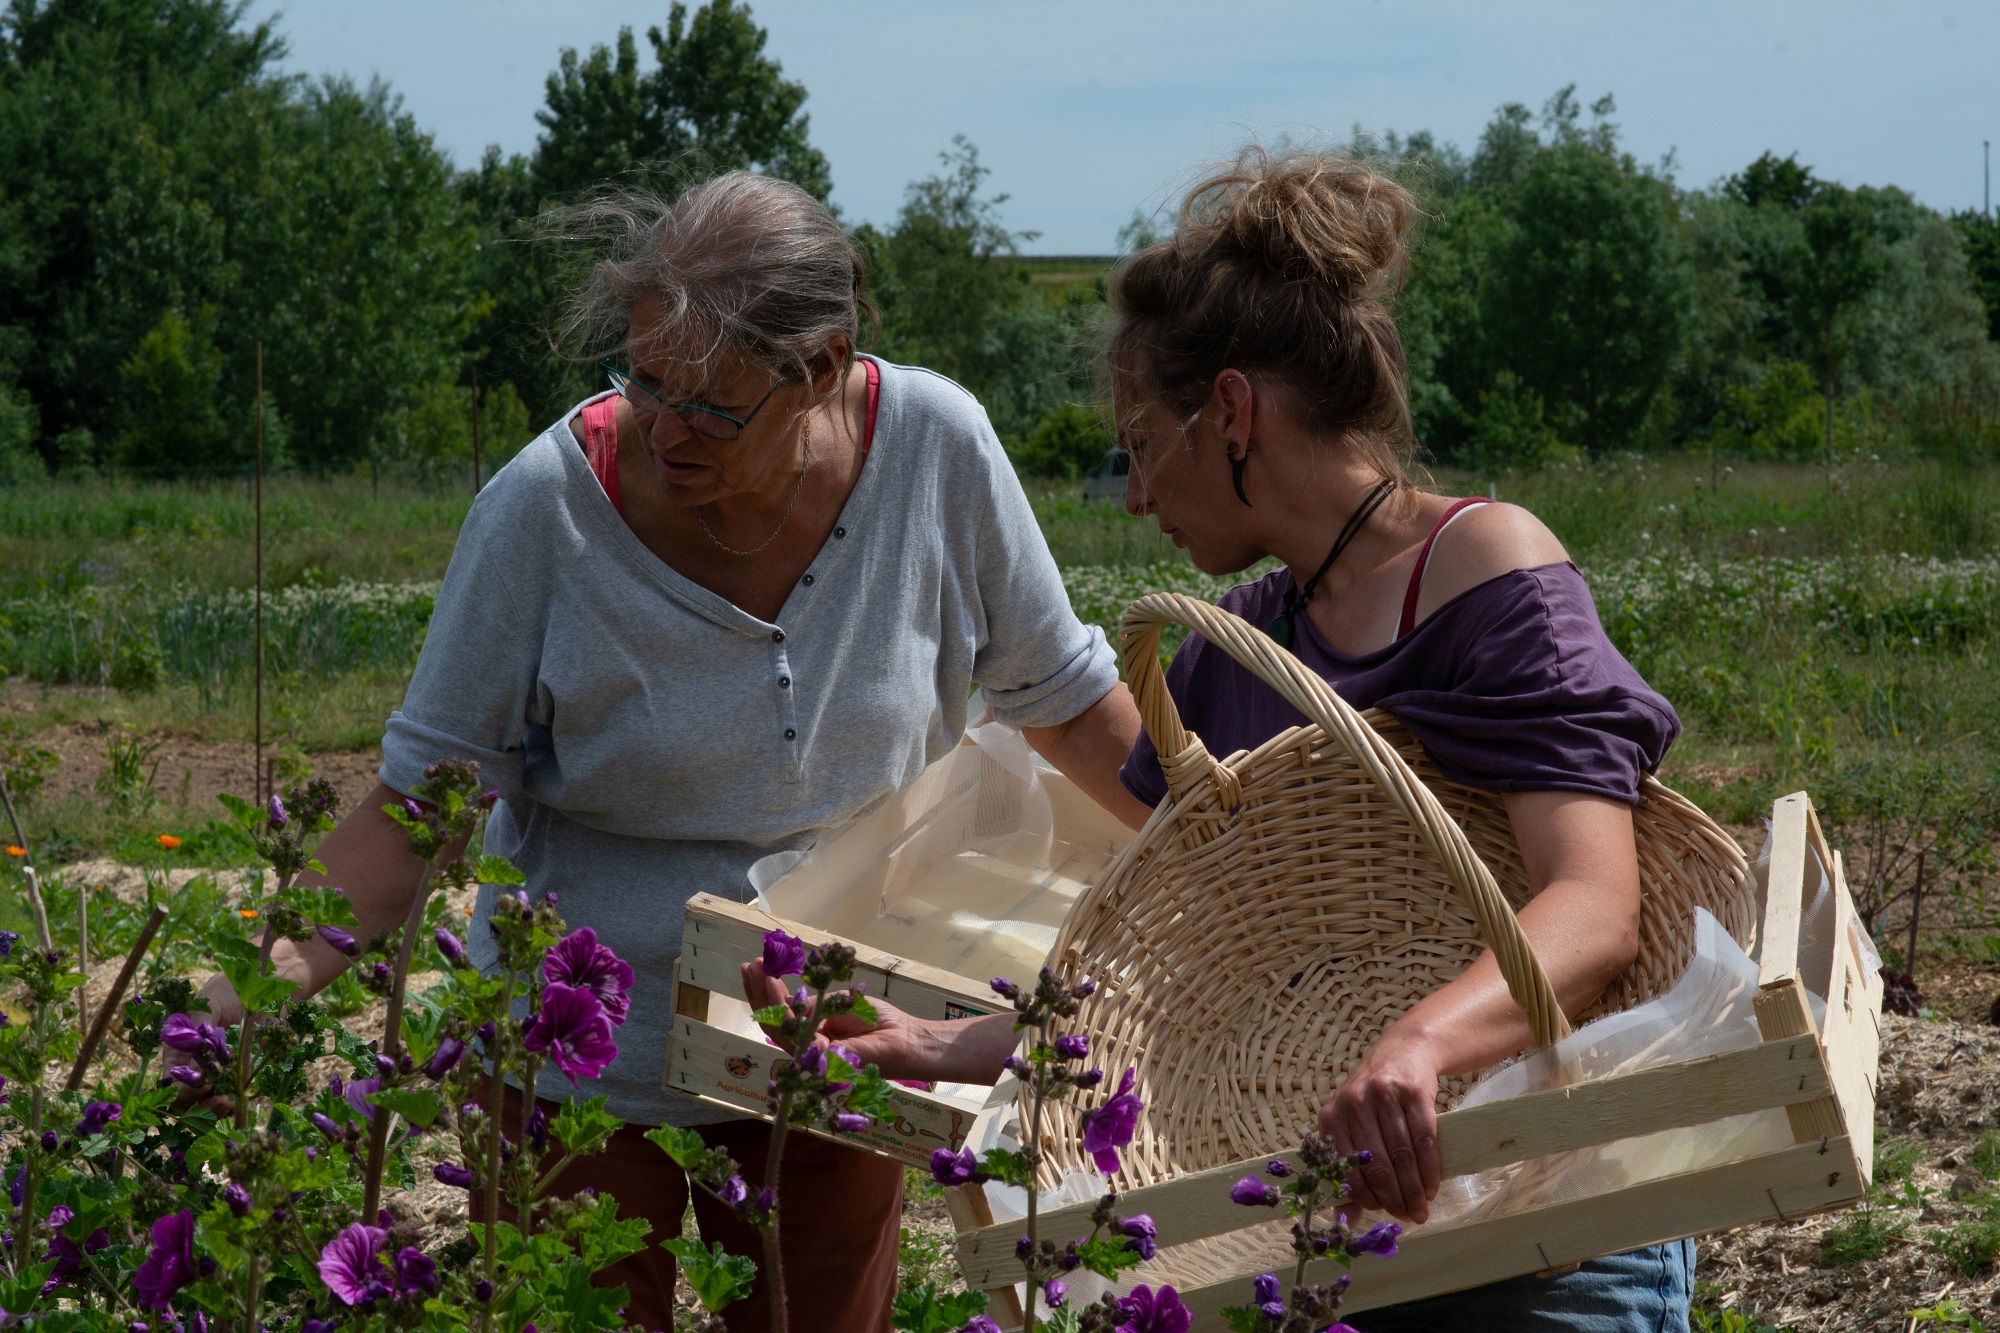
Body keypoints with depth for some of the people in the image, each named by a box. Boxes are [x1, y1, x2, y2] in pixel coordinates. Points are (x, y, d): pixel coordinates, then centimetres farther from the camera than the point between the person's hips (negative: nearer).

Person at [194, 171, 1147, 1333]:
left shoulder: (936, 449, -15)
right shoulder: (548, 506, -22)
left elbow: (1065, 700, 0)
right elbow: (417, 801, -16)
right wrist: (267, 985, -29)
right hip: (587, 1070, -2)